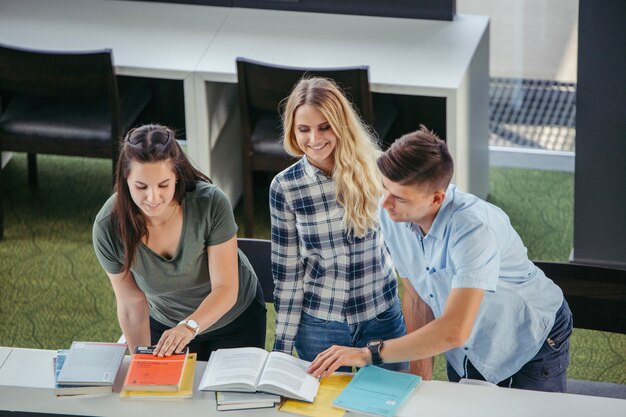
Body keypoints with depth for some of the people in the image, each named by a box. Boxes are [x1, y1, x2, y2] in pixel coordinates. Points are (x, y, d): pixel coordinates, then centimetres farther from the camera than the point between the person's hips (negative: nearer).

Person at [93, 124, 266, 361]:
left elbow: (225, 289, -30)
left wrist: (189, 326, -47)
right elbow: (132, 303, -16)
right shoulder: (109, 227, -28)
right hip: (167, 325, 1)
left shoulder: (211, 204, -33)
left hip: (236, 316, -1)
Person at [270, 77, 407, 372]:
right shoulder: (285, 187, -9)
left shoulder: (372, 168, -9)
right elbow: (286, 270, -3)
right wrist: (283, 344, 0)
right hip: (320, 324, 0)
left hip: (384, 315, 1)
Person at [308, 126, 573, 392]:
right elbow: (416, 298, -4)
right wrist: (421, 376, -6)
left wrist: (369, 355, -41)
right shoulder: (390, 214, -17)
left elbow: (454, 331, -44)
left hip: (532, 347, -5)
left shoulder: (474, 228, -38)